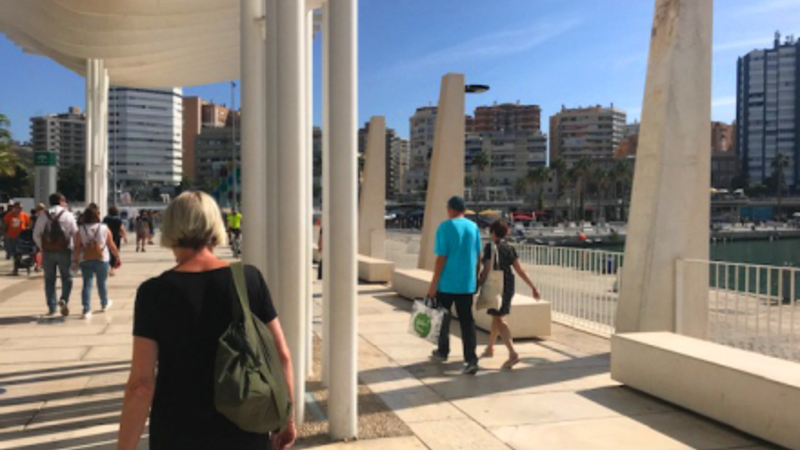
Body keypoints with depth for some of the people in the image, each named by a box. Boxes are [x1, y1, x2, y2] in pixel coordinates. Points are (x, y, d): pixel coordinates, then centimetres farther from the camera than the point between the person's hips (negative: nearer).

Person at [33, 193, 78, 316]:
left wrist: (42, 248, 13)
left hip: (47, 252, 3)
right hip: (64, 251, -3)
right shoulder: (68, 215, -4)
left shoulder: (43, 216, 5)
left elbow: (36, 235, 4)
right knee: (67, 277, 8)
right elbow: (75, 233, -7)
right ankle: (64, 299, -14)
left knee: (49, 279, 10)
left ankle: (51, 307, 13)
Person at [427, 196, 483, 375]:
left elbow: (441, 258, -14)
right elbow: (478, 258, 9)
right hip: (467, 283, 4)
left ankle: (443, 352, 30)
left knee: (443, 317, 16)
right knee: (467, 321, 3)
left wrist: (433, 284, -9)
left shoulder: (446, 227, -10)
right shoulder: (474, 227, 5)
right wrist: (475, 280, 20)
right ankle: (471, 360, -5)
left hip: (447, 283, -4)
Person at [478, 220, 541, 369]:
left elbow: (487, 269, -18)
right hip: (508, 285, 8)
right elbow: (520, 270, 3)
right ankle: (490, 348, 36)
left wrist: (478, 285, -14)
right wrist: (533, 286, 6)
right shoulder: (510, 248, 7)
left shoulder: (490, 247, -11)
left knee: (499, 319, -8)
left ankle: (513, 353, -22)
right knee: (497, 316, 21)